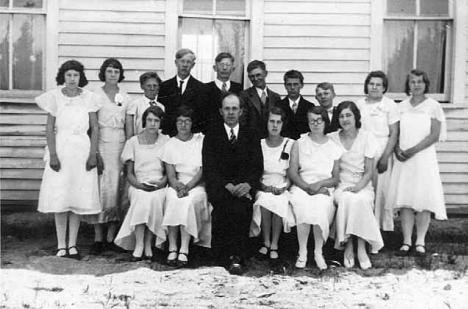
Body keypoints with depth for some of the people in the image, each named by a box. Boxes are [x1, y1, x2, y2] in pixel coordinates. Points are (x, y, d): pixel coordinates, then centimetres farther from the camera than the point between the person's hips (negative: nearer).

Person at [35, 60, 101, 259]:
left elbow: (95, 128, 4)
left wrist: (93, 154, -4)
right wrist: (53, 155, -8)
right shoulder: (54, 97, 2)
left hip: (82, 150, 1)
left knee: (79, 197, 2)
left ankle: (72, 244, 11)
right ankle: (61, 245, 7)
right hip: (60, 148, -1)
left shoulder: (89, 98, 4)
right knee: (59, 198, -1)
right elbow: (50, 128, 0)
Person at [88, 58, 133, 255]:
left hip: (120, 145, 2)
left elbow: (129, 128, 11)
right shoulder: (95, 95, 3)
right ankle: (98, 238, 2)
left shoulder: (125, 97, 11)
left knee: (117, 189, 0)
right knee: (100, 189, -4)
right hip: (100, 143, -2)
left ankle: (111, 237, 7)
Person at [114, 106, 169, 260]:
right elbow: (129, 173, 7)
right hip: (138, 186, 0)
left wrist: (162, 182, -12)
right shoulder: (133, 142, 10)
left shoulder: (166, 141, 11)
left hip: (159, 186, 0)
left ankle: (148, 244, -23)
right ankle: (139, 244, -27)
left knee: (154, 198, -33)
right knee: (142, 198, -34)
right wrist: (139, 184, -12)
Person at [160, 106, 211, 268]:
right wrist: (178, 186, -21)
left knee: (189, 201, -32)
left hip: (196, 183, -1)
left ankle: (184, 250, -30)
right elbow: (171, 175, 1)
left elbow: (203, 169, -3)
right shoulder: (170, 144, 8)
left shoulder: (201, 140, 4)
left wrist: (188, 186, -17)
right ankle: (172, 248, -27)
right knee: (172, 199, -30)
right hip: (177, 184, 1)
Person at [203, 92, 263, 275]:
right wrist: (227, 185, -17)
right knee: (223, 204, -33)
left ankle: (236, 256, -26)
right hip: (219, 187, 0)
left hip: (244, 187, 1)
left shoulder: (251, 137, 17)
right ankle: (224, 256, -27)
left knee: (240, 207, -32)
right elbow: (209, 169, 1)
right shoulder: (211, 137, 13)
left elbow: (257, 167, 6)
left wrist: (247, 184, -16)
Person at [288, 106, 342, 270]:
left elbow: (336, 179, 8)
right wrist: (308, 187, -12)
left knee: (321, 206, -33)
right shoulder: (299, 143, 11)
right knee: (303, 206, -33)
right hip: (301, 186, 0)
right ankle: (302, 252, -20)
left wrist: (319, 184, -11)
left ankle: (318, 252, -18)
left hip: (324, 189, 0)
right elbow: (292, 172, 3)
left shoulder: (334, 147, 11)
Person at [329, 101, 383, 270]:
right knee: (346, 199, -35)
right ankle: (348, 246, -25)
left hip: (362, 185, 0)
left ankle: (361, 248, -27)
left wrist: (358, 186, -18)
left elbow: (369, 171, -1)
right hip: (340, 185, 0)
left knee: (361, 200, -35)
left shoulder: (367, 137, 2)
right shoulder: (332, 138, 6)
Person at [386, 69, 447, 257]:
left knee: (423, 199, -3)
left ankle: (420, 241, 8)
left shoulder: (433, 106, 1)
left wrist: (413, 150, -14)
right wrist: (397, 149, -9)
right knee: (404, 200, 0)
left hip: (424, 158, -2)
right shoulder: (401, 106, 10)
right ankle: (407, 241, 8)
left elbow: (435, 135, -6)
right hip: (403, 159, 3)